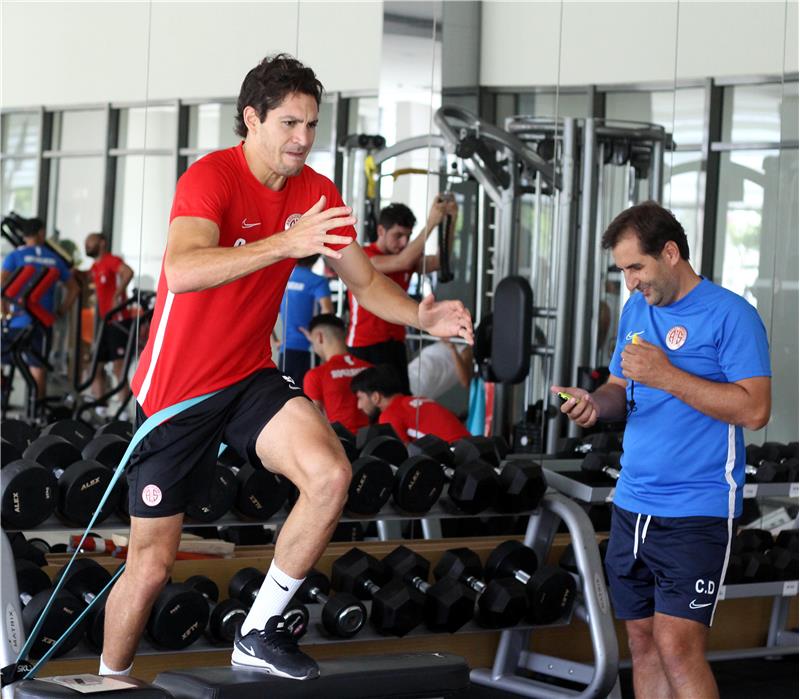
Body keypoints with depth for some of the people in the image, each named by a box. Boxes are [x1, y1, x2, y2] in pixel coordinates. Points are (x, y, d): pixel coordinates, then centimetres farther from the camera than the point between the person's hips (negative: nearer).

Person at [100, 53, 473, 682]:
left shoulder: (316, 194, 0)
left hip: (250, 377, 5)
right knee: (151, 563, 2)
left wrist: (421, 316, -13)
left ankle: (260, 634, -7)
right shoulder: (212, 178, -19)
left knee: (331, 475, -23)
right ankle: (110, 681, 28)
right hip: (177, 388, -5)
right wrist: (285, 242, -48)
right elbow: (181, 271, -37)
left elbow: (365, 281, 8)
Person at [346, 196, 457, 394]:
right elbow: (403, 262, -27)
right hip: (364, 347, -6)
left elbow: (439, 261, -5)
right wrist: (431, 223, -30)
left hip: (395, 345, 6)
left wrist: (451, 221, -16)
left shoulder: (407, 257, 10)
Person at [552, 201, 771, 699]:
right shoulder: (636, 311, 13)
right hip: (633, 506, 7)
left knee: (678, 649, -13)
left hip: (696, 512, -7)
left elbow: (755, 410, -17)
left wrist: (667, 376, -21)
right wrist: (597, 403, -3)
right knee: (642, 642, 9)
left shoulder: (729, 314, -10)